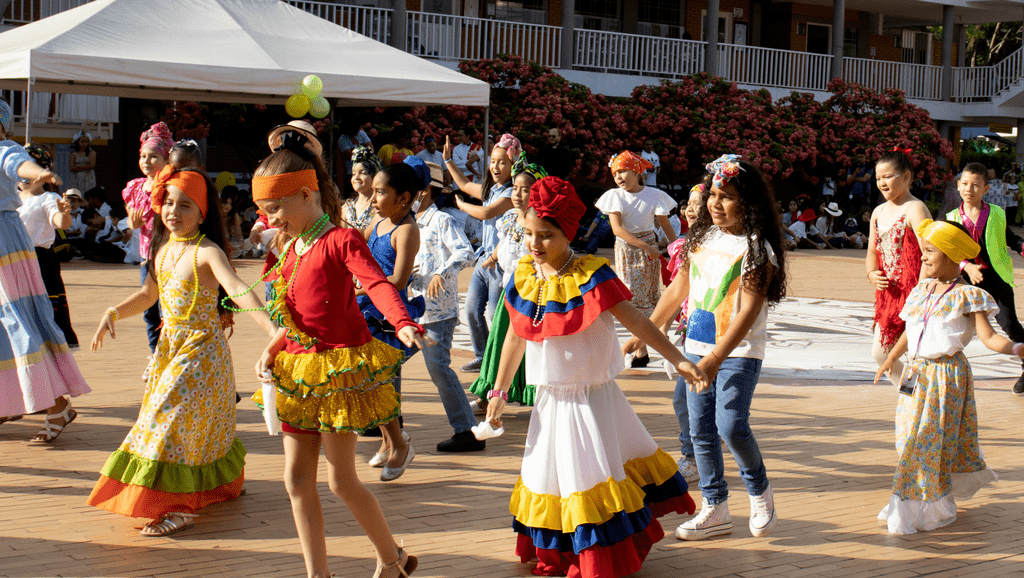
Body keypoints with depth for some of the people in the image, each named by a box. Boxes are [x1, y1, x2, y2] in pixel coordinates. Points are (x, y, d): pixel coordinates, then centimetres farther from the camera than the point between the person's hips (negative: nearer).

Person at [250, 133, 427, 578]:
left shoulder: (341, 241, -12)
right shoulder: (291, 250, 13)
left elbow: (377, 283, -29)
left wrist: (403, 324, -47)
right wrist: (273, 351, 6)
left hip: (340, 365, -8)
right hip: (298, 371, 8)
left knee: (342, 480, -2)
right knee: (297, 479, 7)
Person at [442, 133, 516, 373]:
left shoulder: (512, 193, -14)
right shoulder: (489, 189, 14)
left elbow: (486, 213, -21)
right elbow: (465, 185, 32)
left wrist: (461, 205, -4)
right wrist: (448, 160, 33)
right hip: (484, 258, 9)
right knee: (472, 309, 11)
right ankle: (481, 358, 23)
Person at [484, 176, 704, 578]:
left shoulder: (591, 277, -18)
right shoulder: (522, 279, -3)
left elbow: (636, 322, -18)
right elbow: (516, 337, 8)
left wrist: (678, 360, -23)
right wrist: (499, 392, 9)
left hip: (594, 395, -5)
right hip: (551, 398, 5)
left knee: (594, 476, -1)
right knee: (550, 475, 13)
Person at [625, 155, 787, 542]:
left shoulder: (757, 248, -13)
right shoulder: (703, 236, 7)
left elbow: (747, 313, -19)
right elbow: (679, 289, 17)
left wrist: (715, 359, -26)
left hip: (739, 352, -6)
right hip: (697, 347, 6)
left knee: (731, 425, -16)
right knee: (701, 430, 7)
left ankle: (759, 489, 12)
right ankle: (715, 510, 18)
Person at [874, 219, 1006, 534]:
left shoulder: (966, 296, -10)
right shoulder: (922, 290, 9)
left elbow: (989, 337, -17)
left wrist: (1016, 348, -35)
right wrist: (890, 359, 29)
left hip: (947, 375, -7)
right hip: (916, 373, 7)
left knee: (929, 441, -3)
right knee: (910, 436, 9)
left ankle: (932, 509, 11)